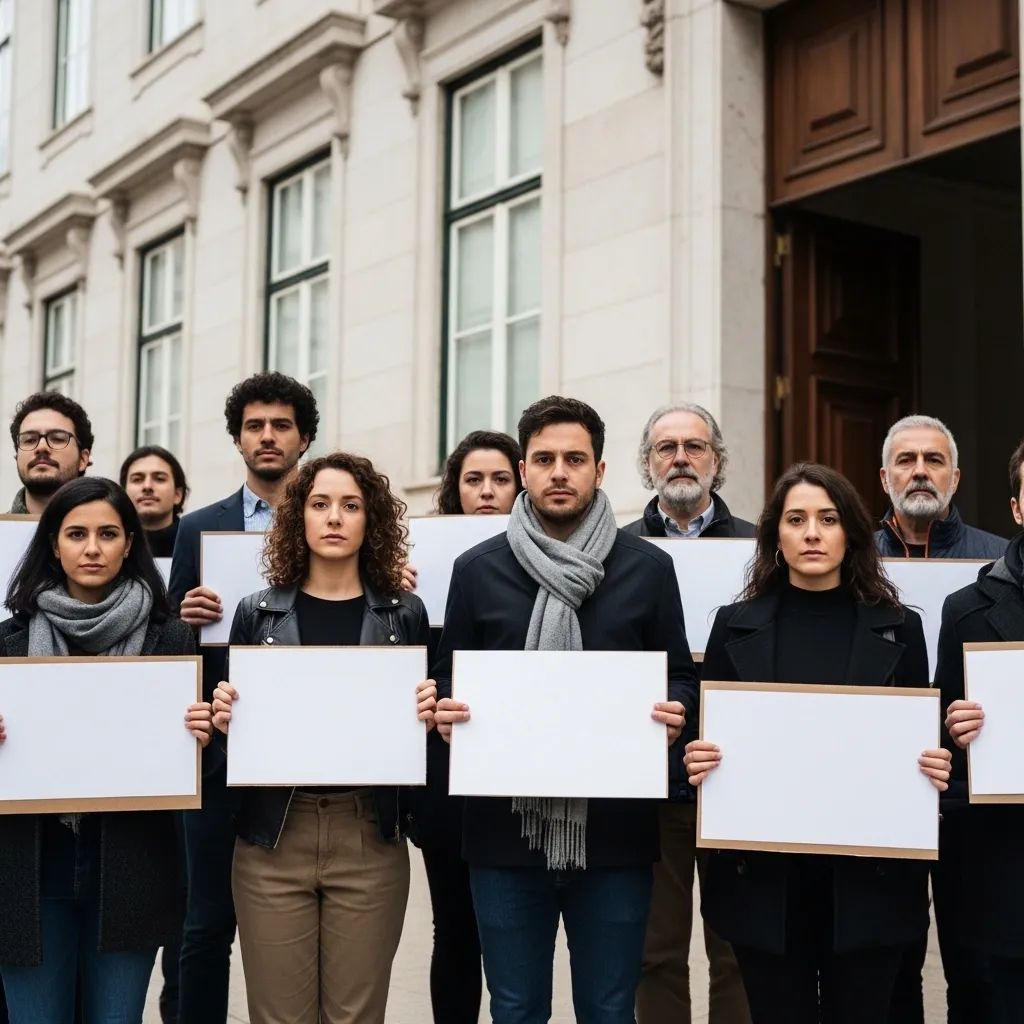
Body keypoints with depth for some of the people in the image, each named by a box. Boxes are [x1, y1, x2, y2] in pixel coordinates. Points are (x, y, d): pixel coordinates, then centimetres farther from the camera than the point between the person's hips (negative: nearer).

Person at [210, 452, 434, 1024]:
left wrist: (428, 716, -13)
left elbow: (422, 726, 8)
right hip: (272, 837, 0)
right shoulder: (258, 613, 4)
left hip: (370, 838, 0)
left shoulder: (405, 614, 4)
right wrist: (223, 717, -12)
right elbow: (234, 720, 9)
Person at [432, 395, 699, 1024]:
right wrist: (448, 713, -11)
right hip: (506, 829, 1)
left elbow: (682, 678, 9)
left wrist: (676, 714, -13)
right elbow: (449, 681, 11)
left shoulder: (649, 568, 4)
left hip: (614, 830, 0)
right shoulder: (477, 570, 5)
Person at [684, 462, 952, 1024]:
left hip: (868, 876, 0)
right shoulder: (736, 625, 4)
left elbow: (921, 746, 8)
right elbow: (708, 740, 7)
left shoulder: (899, 628, 4)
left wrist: (937, 768, -13)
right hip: (763, 875, 0)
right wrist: (696, 761, -14)